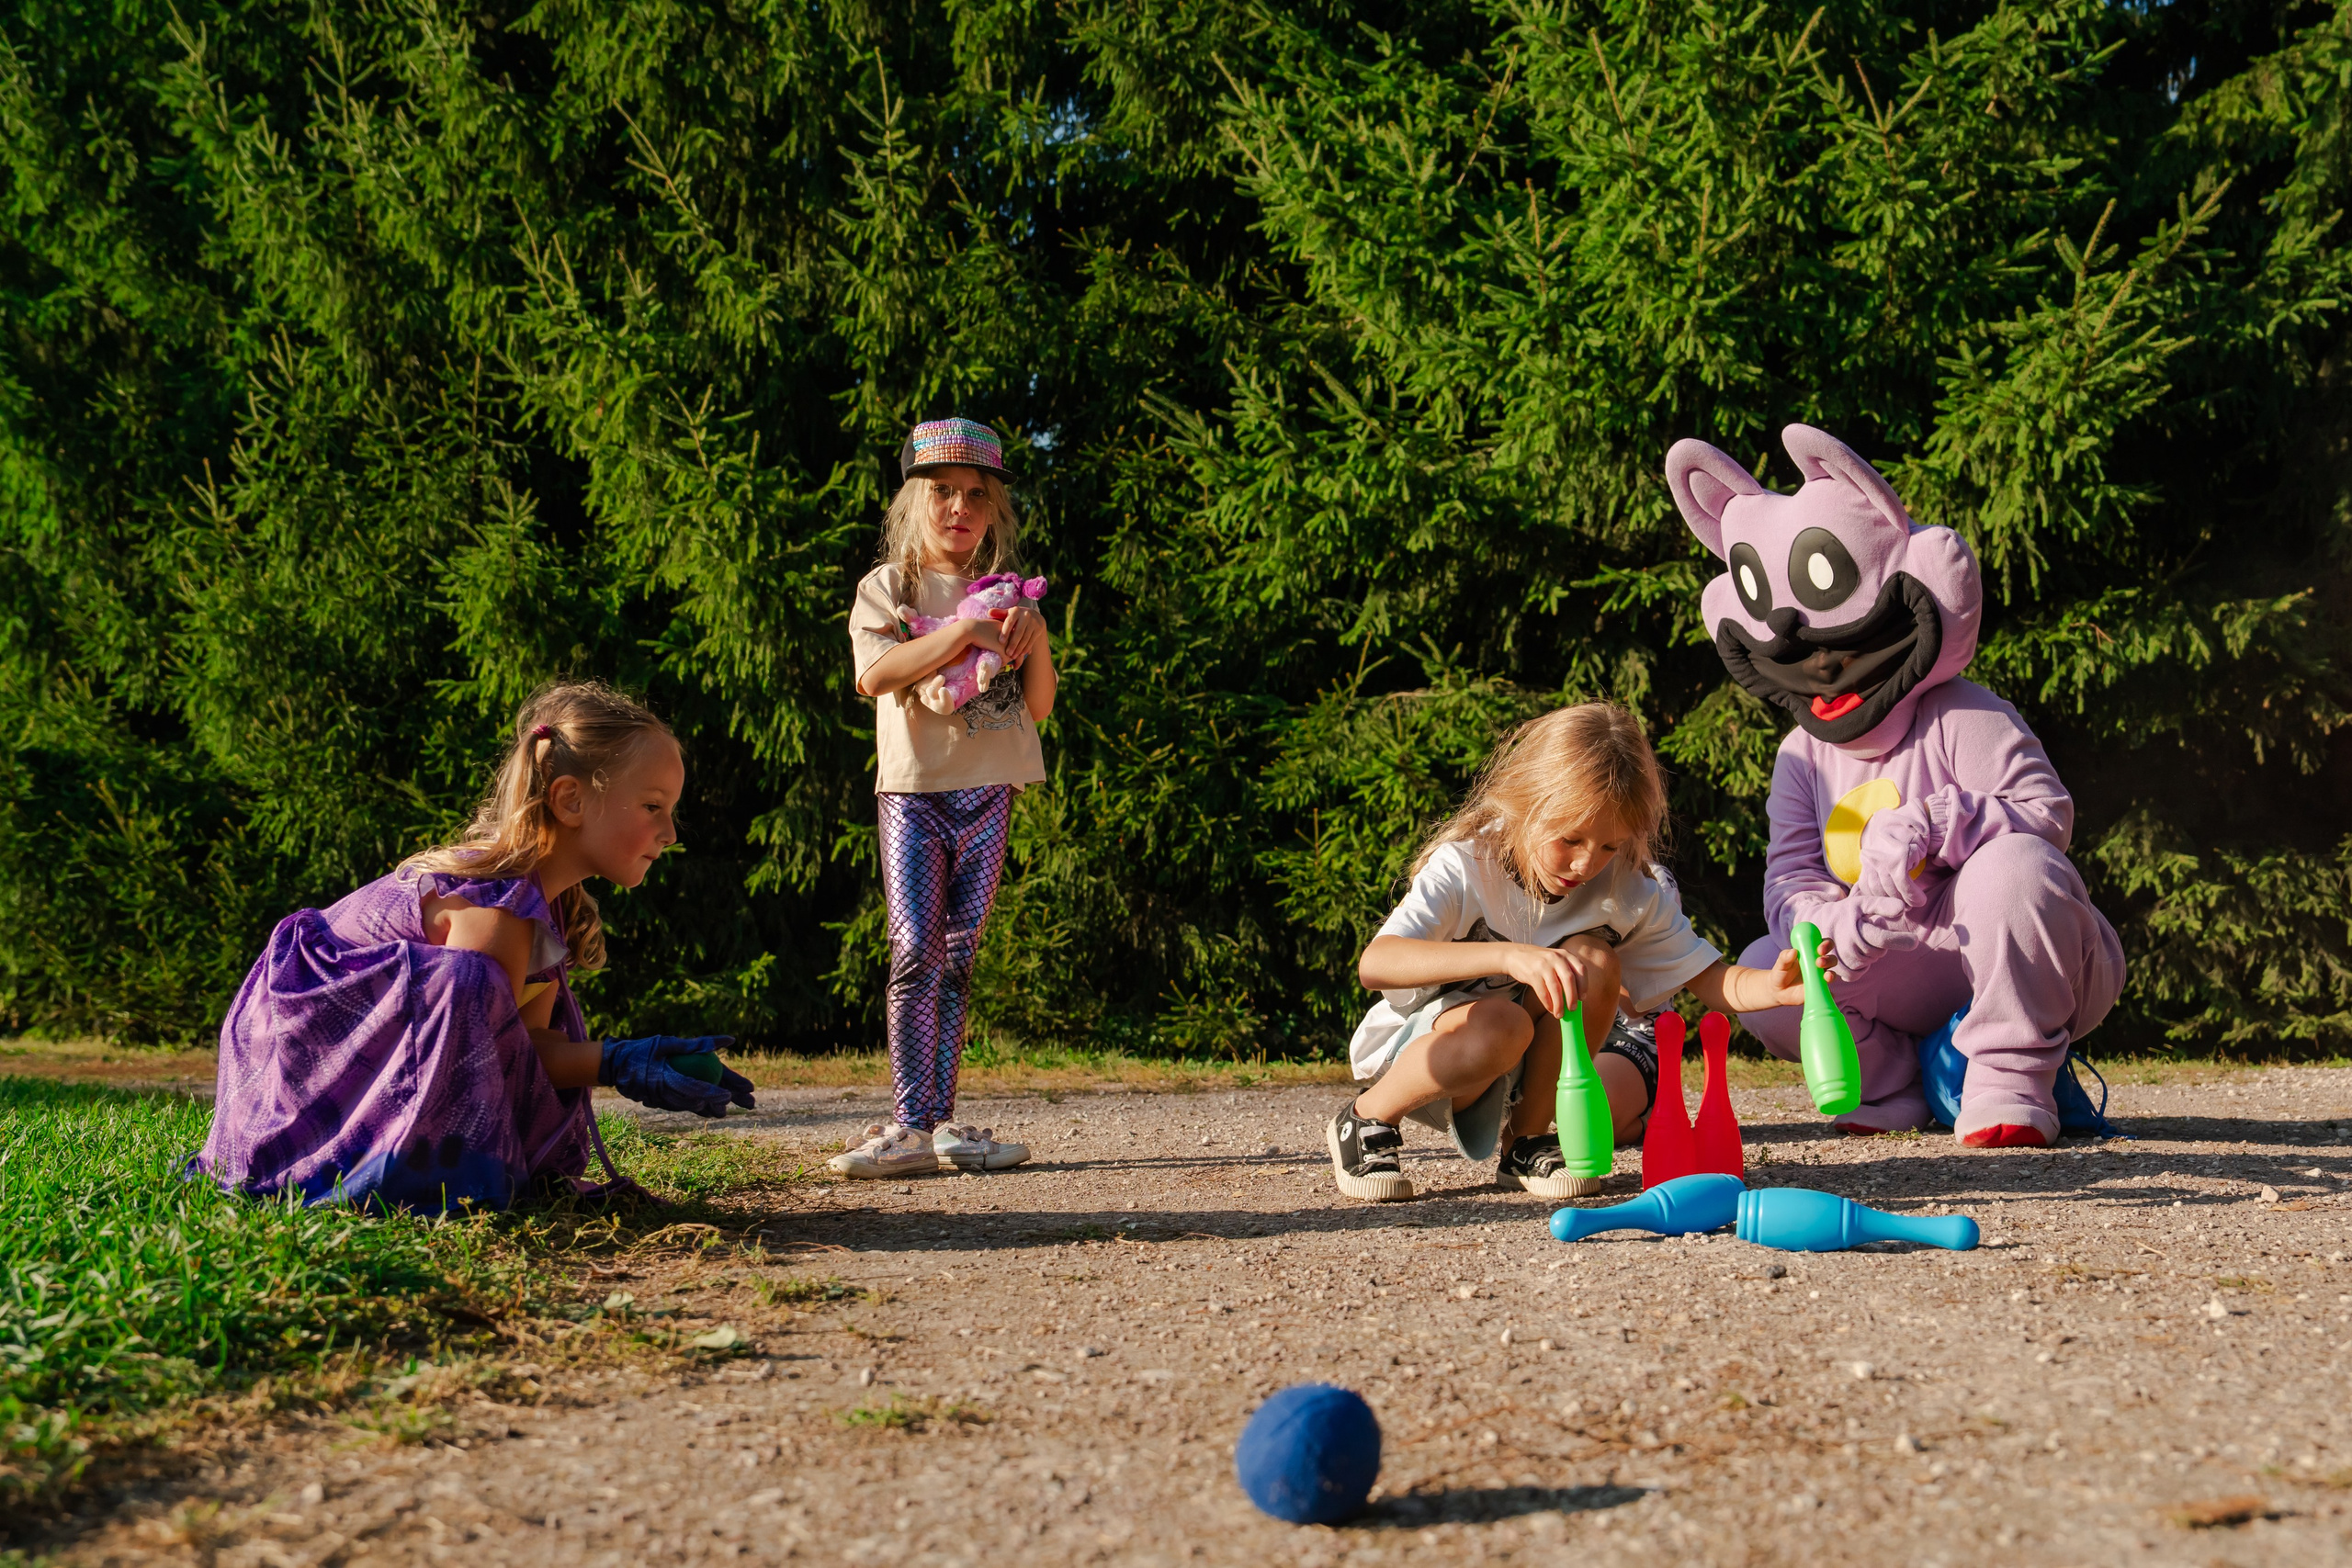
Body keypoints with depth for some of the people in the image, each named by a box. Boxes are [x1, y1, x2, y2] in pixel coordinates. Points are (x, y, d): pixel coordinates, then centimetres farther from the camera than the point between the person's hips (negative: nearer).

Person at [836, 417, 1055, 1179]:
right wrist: (964, 632, -19)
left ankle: (941, 1120, 7)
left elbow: (1038, 708, 10)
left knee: (957, 959, 4)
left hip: (989, 792, 3)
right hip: (914, 791, -3)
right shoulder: (888, 587, 4)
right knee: (915, 952, -11)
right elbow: (875, 674, -15)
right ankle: (909, 1123, -9)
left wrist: (1034, 642, -7)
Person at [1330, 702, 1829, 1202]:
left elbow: (1712, 980, -9)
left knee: (1594, 962, -24)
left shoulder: (1632, 893, -11)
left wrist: (1772, 986, -34)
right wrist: (1510, 956, -52)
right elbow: (1374, 965, -40)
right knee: (1499, 1026, -39)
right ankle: (1368, 1119, -10)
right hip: (1411, 1049, -4)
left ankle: (1523, 1139, -7)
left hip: (1535, 1073, 5)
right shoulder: (1465, 866, -24)